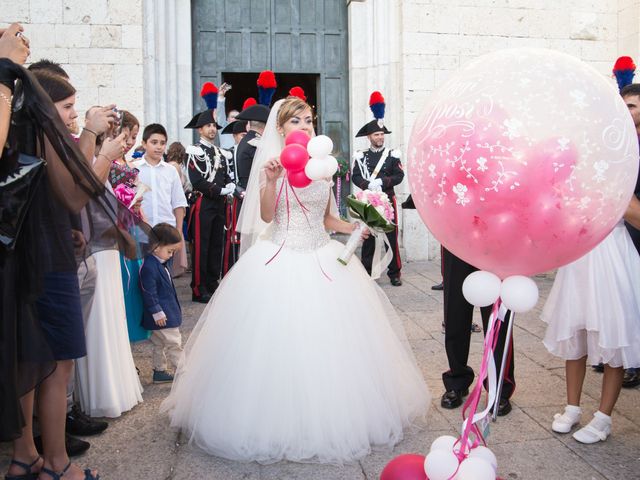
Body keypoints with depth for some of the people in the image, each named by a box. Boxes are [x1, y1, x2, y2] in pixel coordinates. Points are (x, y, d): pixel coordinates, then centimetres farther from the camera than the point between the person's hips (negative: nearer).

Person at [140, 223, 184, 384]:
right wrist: (157, 313, -21)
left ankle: (159, 371, 29)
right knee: (174, 343, -4)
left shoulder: (160, 263, 10)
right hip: (162, 315, -10)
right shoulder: (149, 267, -23)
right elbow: (149, 293, -23)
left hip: (167, 312, 11)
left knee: (159, 344, 19)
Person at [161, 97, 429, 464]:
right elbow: (266, 216, -13)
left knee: (328, 341, 5)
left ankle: (330, 419, 21)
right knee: (278, 342, -3)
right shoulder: (272, 163, -1)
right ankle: (279, 422, 14)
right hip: (280, 264, -4)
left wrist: (359, 227, 2)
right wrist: (271, 180, -27)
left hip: (322, 261, 4)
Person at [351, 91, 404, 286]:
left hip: (388, 200, 0)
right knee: (368, 237, 5)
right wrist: (369, 185, -23)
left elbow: (399, 176, -5)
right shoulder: (361, 156, 5)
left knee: (391, 237, 1)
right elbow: (356, 177, -5)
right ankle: (366, 272, 13)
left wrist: (382, 181, -19)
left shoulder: (392, 155, 4)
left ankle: (394, 273, 8)